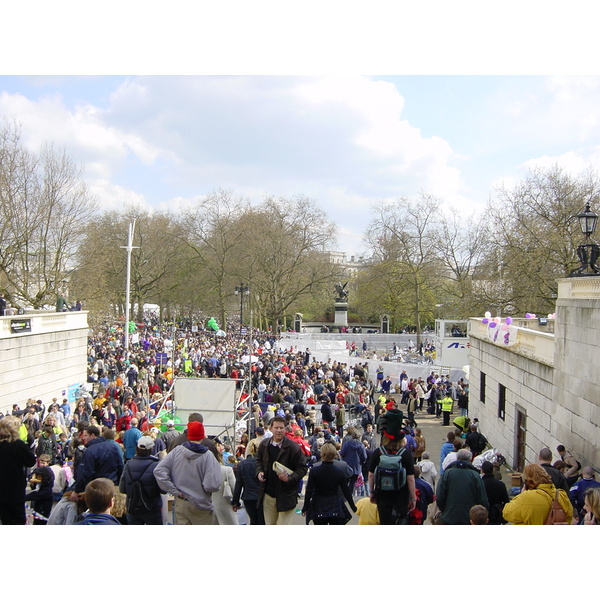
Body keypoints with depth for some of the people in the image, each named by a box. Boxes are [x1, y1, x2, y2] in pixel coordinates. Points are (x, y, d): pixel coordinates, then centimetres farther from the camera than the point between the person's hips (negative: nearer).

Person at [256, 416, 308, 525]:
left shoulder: (293, 447, -11)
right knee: (269, 525, 14)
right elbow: (259, 460, 22)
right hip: (268, 494, 5)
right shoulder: (264, 445, 3)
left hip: (286, 496, -5)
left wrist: (289, 478, -21)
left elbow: (302, 468, -6)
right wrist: (259, 472, 2)